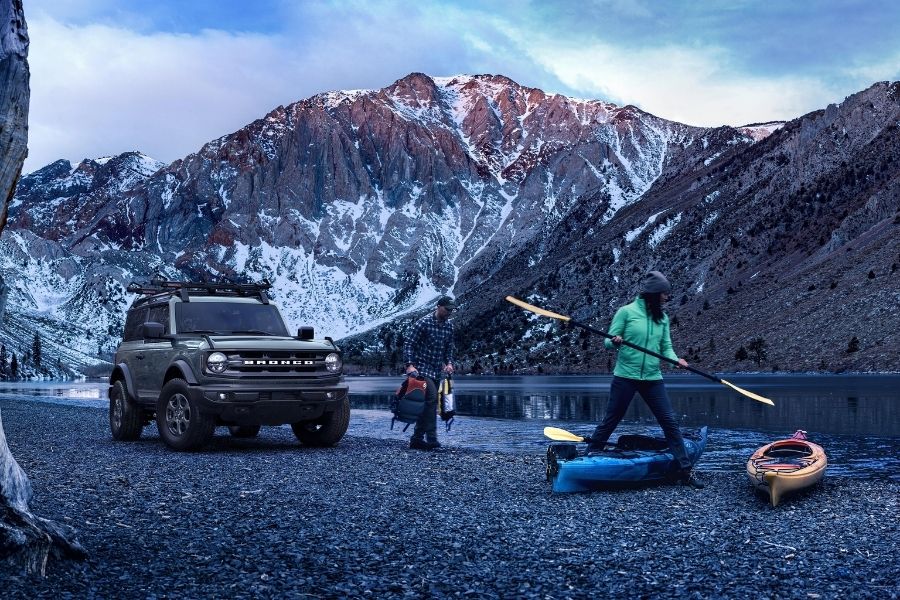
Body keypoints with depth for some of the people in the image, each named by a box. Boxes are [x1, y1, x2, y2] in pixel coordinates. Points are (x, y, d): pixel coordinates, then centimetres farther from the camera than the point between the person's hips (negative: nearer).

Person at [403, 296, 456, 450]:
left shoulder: (449, 326, 9)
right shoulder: (423, 323, -11)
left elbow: (449, 347, 19)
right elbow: (409, 344, -11)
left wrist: (449, 363, 2)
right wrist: (410, 365, -20)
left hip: (437, 370, 7)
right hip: (422, 367, -7)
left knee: (428, 403, 7)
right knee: (431, 398, -21)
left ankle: (417, 439, 14)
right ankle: (431, 438, -22)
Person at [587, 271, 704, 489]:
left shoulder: (663, 318, 9)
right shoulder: (626, 312, -5)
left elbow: (666, 347, 8)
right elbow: (608, 342, -3)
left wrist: (676, 359, -13)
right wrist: (615, 341, -26)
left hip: (653, 379, 4)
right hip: (625, 377, -4)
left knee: (669, 421, 0)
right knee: (610, 421, 3)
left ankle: (685, 471, 4)